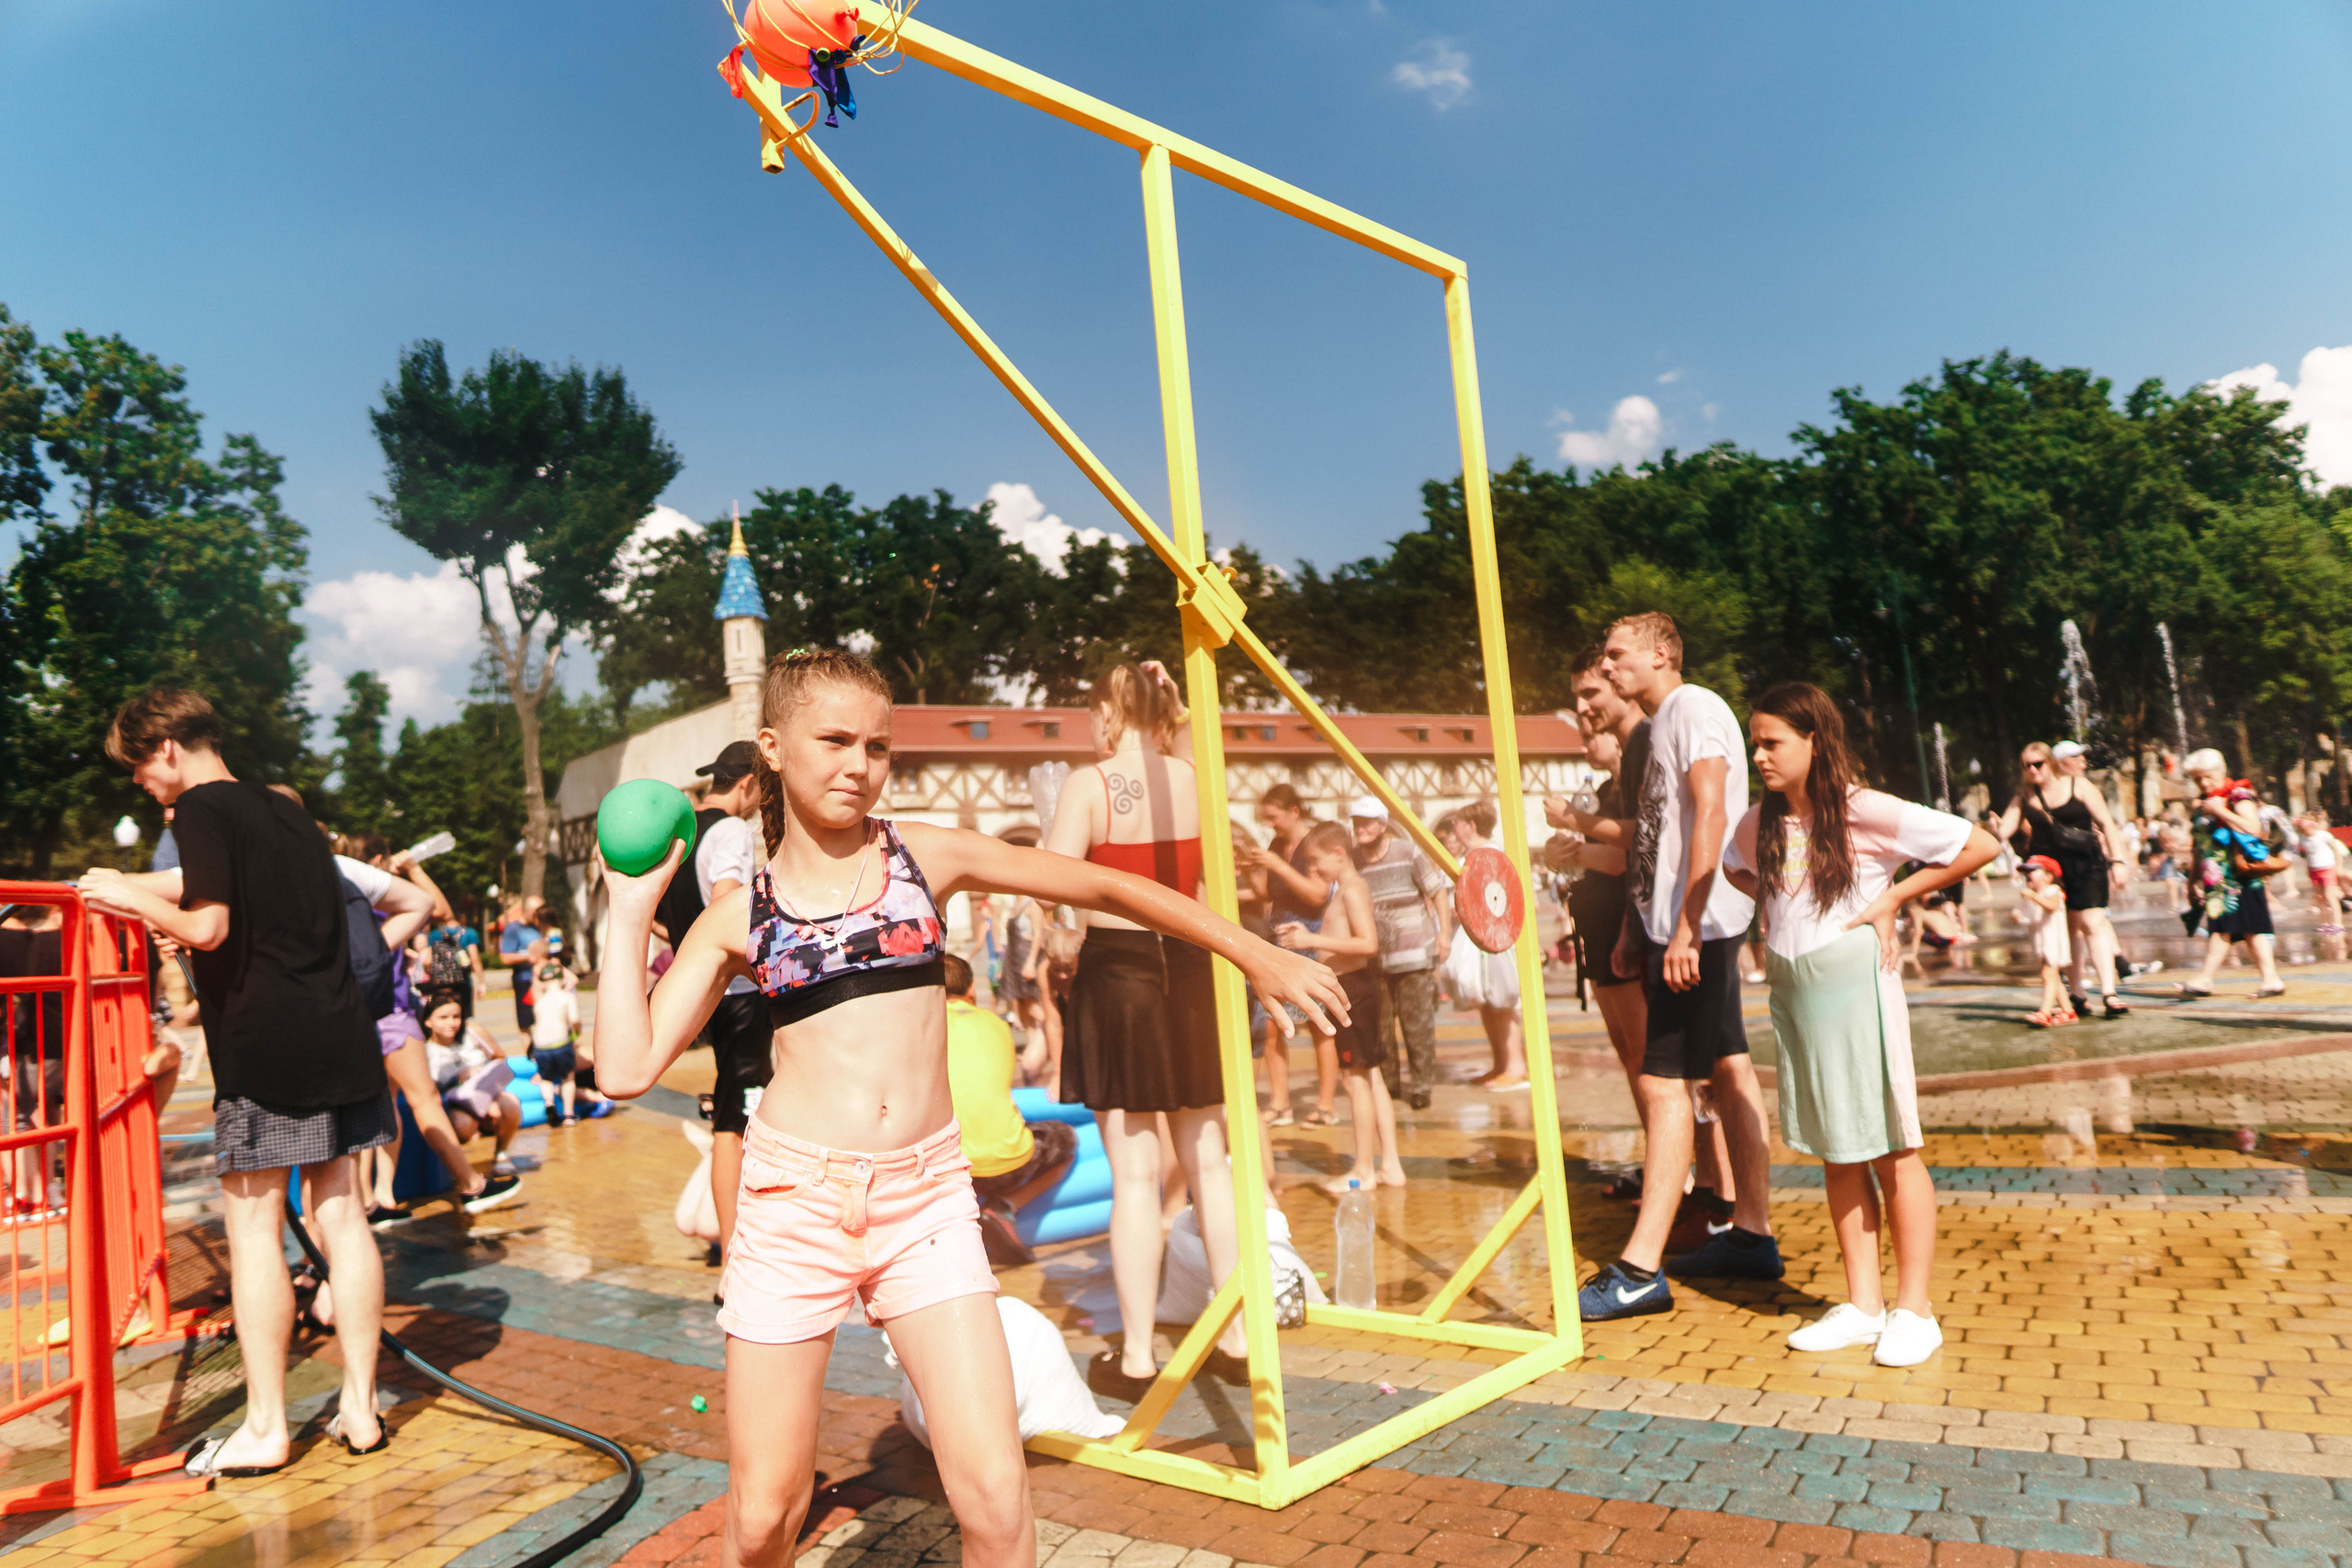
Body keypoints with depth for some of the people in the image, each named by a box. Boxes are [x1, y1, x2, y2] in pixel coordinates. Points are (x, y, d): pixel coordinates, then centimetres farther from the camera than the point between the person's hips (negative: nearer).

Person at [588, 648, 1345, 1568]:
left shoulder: (924, 854, 4)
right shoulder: (737, 914, 5)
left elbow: (1100, 885, 7)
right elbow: (628, 1069, 0)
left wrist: (1254, 954, 7)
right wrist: (632, 911, 1)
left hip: (929, 1194, 0)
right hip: (796, 1196, 0)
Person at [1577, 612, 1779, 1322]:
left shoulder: (1695, 708, -11)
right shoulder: (1662, 722, 19)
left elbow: (1711, 815, -23)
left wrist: (1686, 926, -27)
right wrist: (1636, 922, 20)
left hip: (1697, 926, -10)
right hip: (1676, 923, 10)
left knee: (1665, 1082, -11)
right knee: (1728, 1070, 13)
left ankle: (1641, 1271, -9)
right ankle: (1752, 1235, 23)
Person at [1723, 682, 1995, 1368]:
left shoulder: (1863, 811, -12)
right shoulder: (1758, 823, 5)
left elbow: (1979, 845, -11)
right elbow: (1734, 869, 27)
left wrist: (1893, 898, -9)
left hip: (1852, 983, -6)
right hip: (1790, 988, 6)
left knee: (1889, 1149, 2)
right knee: (1835, 1153, 11)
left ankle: (1914, 1310, 13)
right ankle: (1862, 1305, 21)